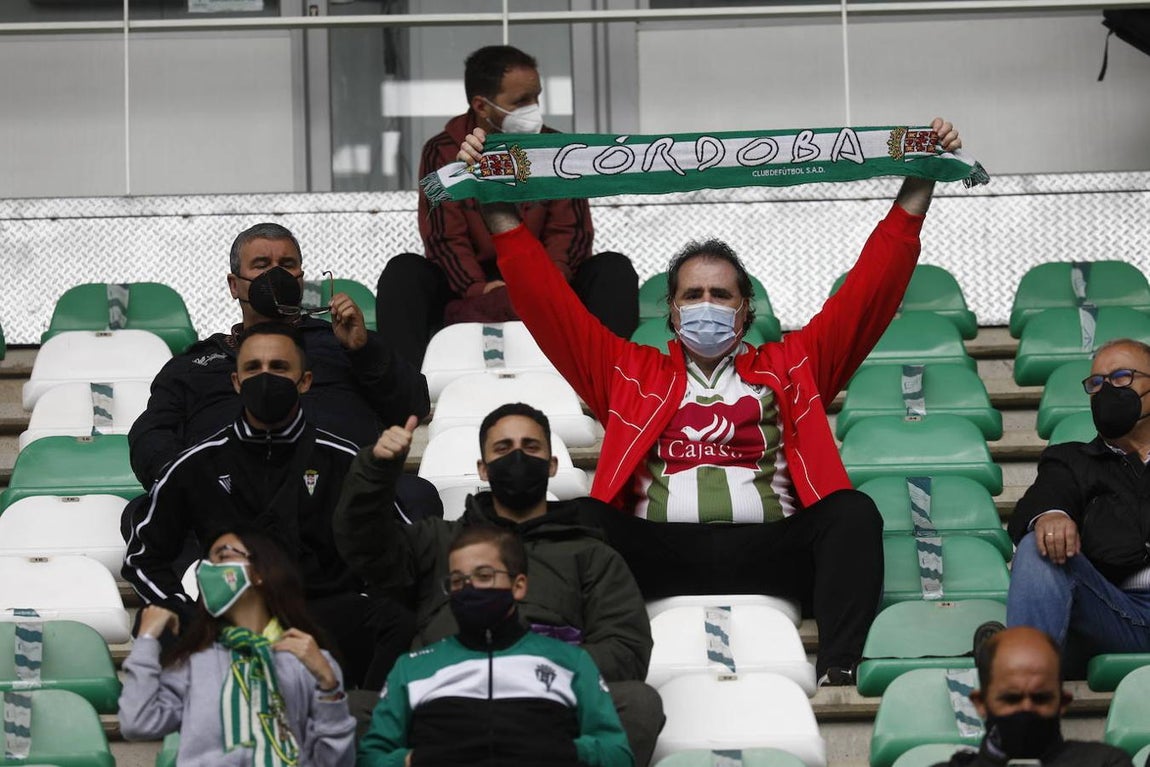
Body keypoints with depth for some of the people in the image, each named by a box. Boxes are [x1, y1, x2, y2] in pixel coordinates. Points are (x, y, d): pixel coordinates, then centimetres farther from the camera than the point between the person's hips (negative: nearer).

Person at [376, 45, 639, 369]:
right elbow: (445, 238, -11)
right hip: (468, 289, -1)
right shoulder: (443, 153, -3)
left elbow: (570, 230, -3)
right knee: (403, 270, -26)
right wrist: (481, 292, -30)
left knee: (614, 269, -22)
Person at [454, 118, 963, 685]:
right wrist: (498, 210, 13)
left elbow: (871, 291, 22)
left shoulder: (788, 368, 26)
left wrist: (917, 189, 16)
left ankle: (838, 670, -44)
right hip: (660, 549, 0)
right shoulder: (632, 373, 26)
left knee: (854, 514, -28)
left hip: (768, 544, 0)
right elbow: (549, 302, 21)